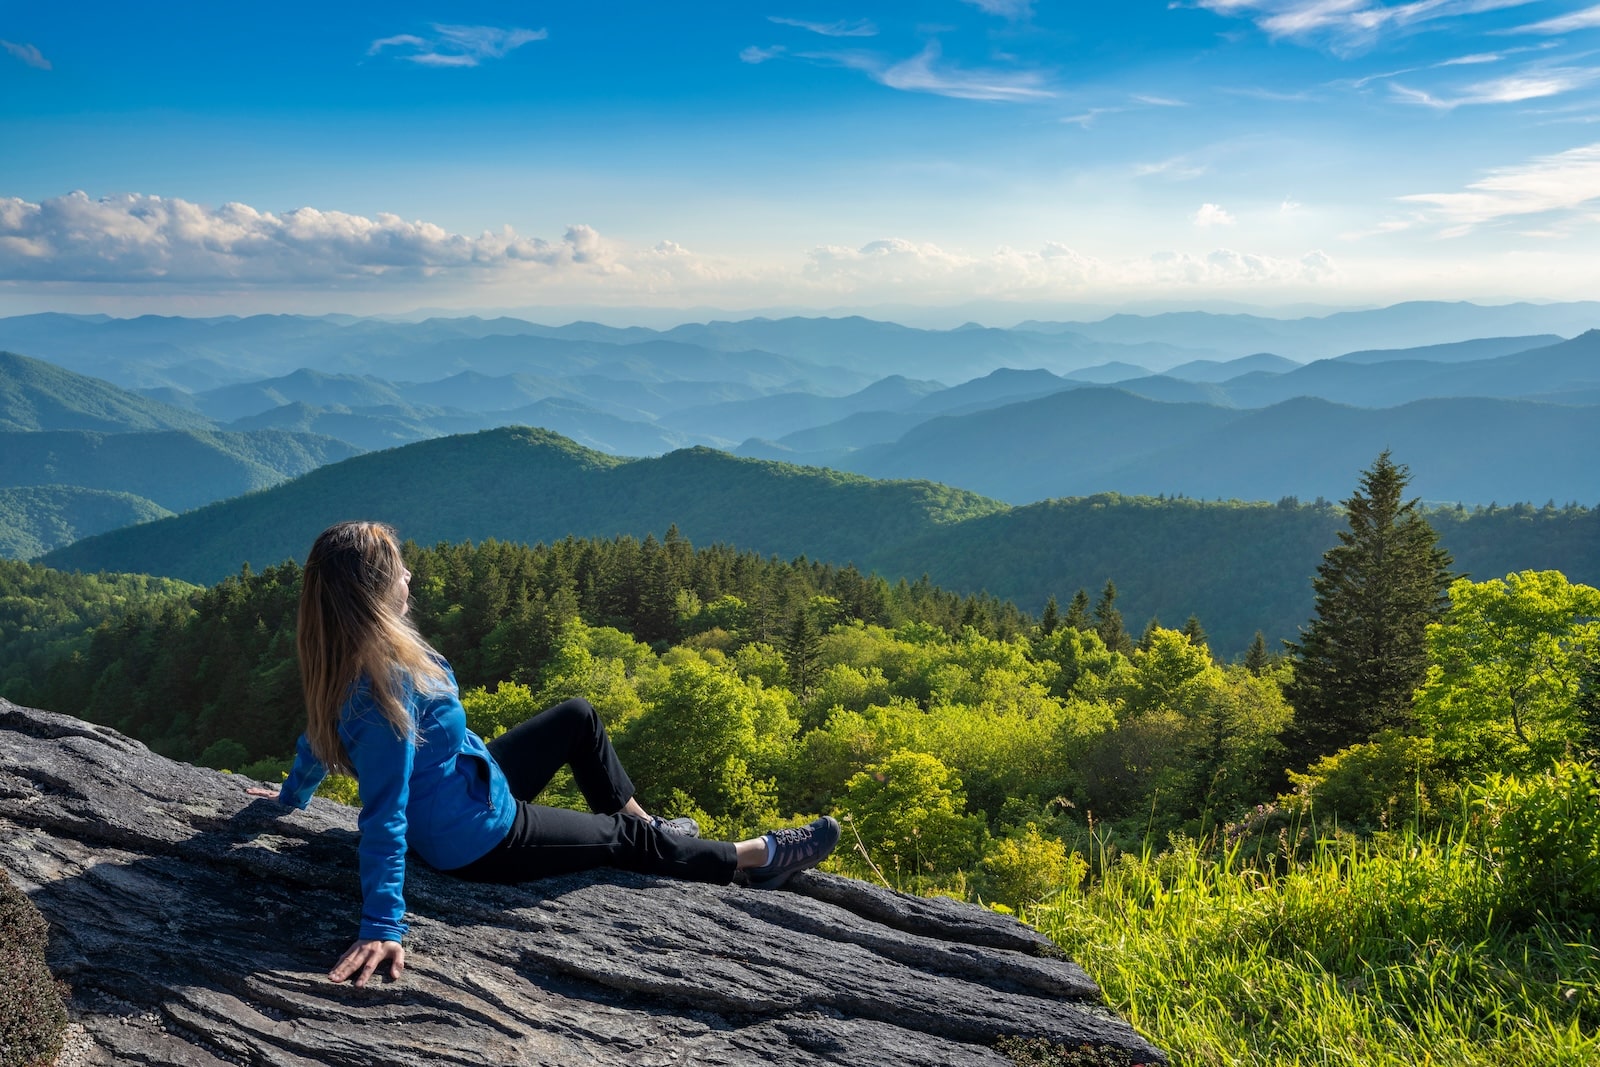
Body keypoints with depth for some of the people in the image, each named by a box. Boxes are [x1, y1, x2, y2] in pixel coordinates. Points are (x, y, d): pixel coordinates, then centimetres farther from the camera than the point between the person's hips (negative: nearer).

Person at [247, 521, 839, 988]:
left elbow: (316, 735, 9)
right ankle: (761, 856, 27)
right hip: (480, 836, -9)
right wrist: (383, 927, -33)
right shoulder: (384, 691, -37)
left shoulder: (345, 661, -9)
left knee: (579, 717, 18)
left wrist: (293, 794, 27)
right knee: (623, 839, 7)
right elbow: (385, 817, -36)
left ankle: (648, 824, 34)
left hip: (471, 779, 9)